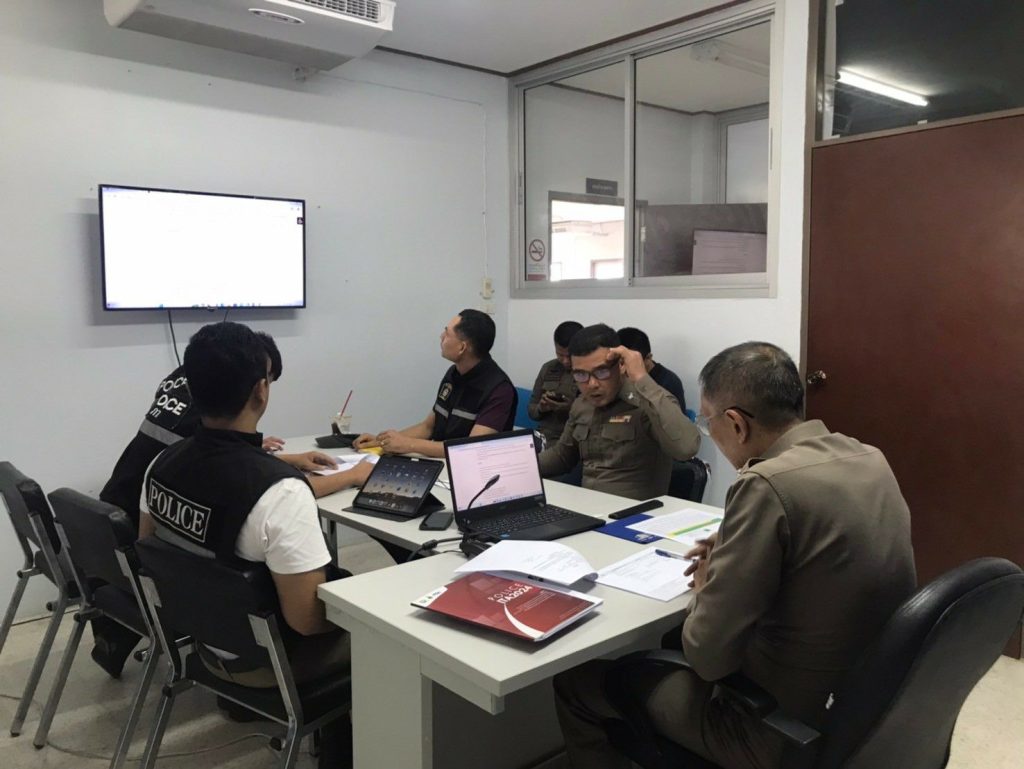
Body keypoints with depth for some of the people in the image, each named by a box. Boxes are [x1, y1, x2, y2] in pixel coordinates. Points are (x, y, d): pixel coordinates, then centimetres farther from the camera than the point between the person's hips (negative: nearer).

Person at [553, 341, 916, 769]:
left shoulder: (768, 484, -27)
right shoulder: (869, 458, -1)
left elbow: (707, 656, -23)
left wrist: (706, 589, -3)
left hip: (789, 731, -8)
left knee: (575, 680, 8)